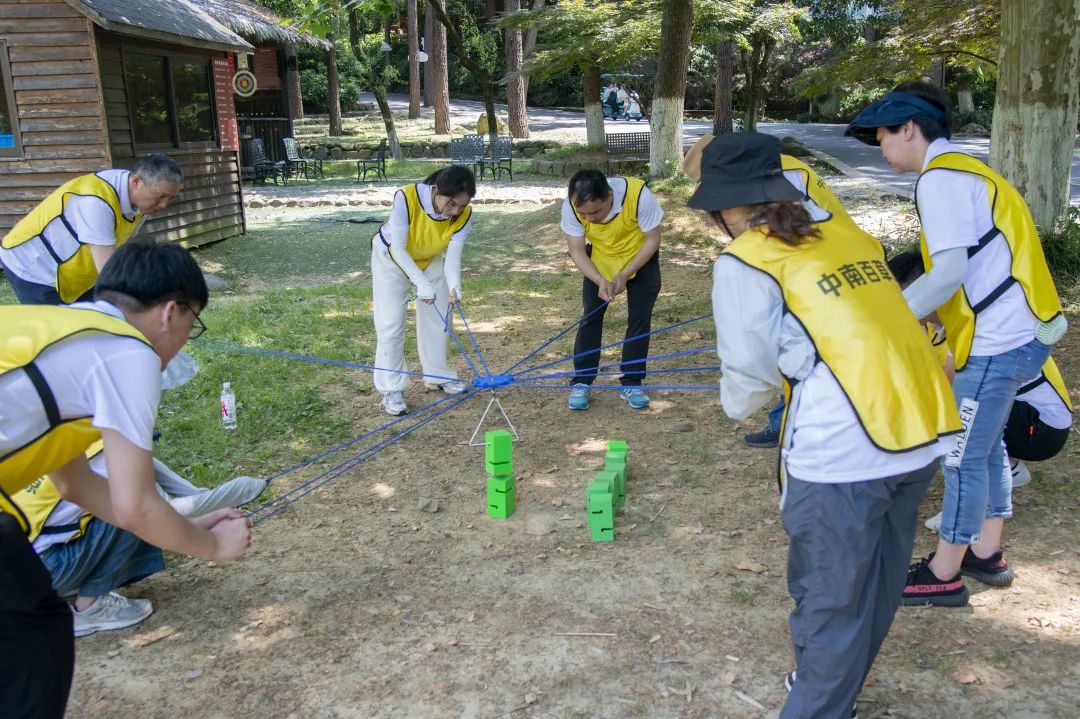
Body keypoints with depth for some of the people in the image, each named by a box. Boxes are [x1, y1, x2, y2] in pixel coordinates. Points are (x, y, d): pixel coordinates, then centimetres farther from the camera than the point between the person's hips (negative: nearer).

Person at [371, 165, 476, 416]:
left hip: (430, 260, 4)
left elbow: (453, 256, -27)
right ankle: (391, 389, 3)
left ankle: (437, 375, 27)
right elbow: (398, 249, -34)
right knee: (391, 323, -7)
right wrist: (422, 283, -44)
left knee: (438, 317, 7)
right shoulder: (406, 198, -39)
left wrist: (454, 287, -47)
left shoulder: (463, 214, -27)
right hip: (391, 258, -4)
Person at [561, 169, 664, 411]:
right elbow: (577, 251, -18)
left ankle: (631, 383, 9)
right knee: (590, 316, -4)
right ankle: (581, 382, 6)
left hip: (641, 257, -1)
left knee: (640, 317, -3)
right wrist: (601, 281, -33)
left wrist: (624, 275, -27)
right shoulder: (571, 206, -30)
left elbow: (653, 240, -21)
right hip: (599, 258, 1)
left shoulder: (639, 195, -37)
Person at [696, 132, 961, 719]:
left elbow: (749, 374, -1)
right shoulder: (851, 237, 14)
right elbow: (866, 333, 15)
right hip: (924, 429, 8)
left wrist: (737, 404, 19)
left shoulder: (743, 264, -4)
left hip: (844, 449, -7)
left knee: (830, 598, 10)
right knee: (874, 587, 24)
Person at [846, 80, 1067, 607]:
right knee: (984, 446, 20)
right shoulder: (963, 169, 16)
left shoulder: (940, 177, -15)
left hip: (997, 343, -10)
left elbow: (949, 274, -24)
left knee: (963, 458, 0)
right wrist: (899, 308, 11)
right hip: (1016, 333, 10)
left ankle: (942, 577, 13)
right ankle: (985, 555, 34)